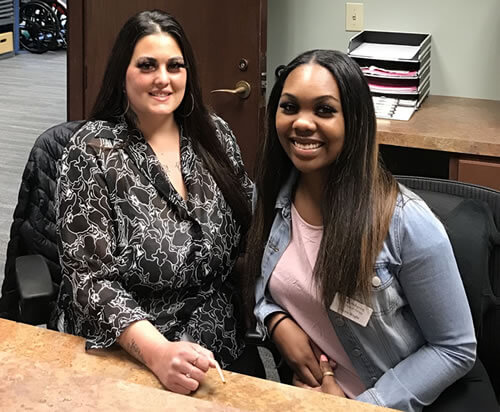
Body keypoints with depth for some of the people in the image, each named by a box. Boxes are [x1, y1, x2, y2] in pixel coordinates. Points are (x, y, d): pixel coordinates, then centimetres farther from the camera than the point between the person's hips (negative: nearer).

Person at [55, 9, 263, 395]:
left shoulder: (215, 134, 2)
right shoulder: (92, 151, -10)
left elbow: (248, 230, 14)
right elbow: (91, 278, -14)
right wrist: (158, 352, -28)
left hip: (223, 343, 4)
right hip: (124, 353, -4)